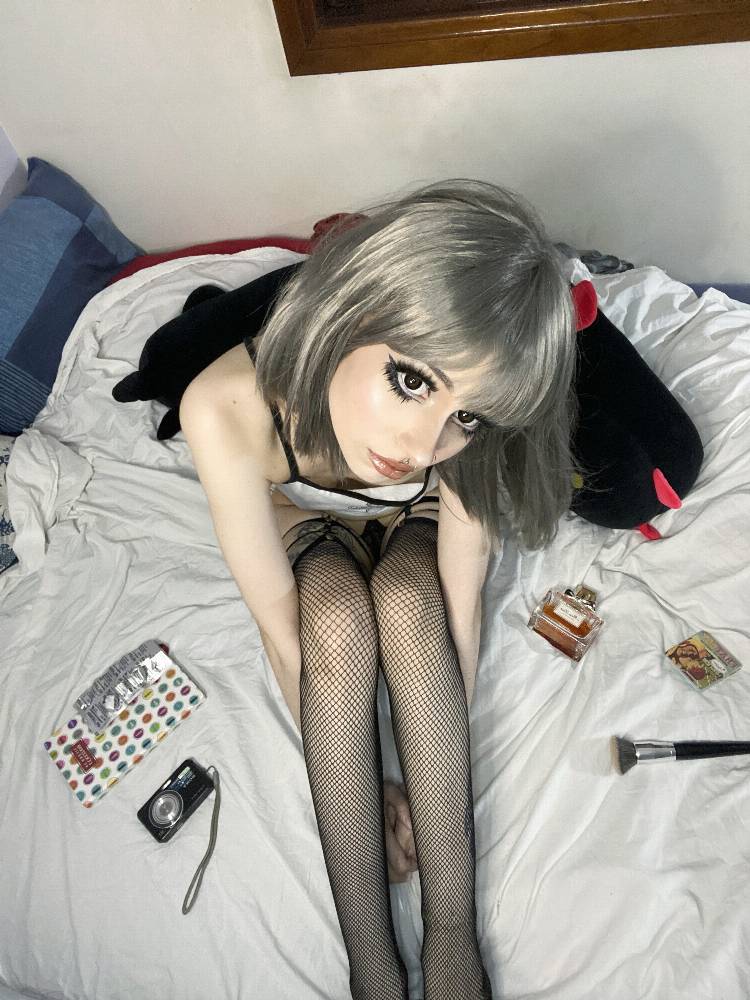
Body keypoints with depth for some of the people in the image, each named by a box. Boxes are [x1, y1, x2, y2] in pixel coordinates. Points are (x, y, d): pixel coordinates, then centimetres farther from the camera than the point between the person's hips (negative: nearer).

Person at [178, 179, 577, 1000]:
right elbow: (281, 624, -30)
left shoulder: (463, 417, -35)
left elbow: (461, 603, -24)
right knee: (340, 617, -32)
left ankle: (451, 933, -16)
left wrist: (441, 779, -20)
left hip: (414, 527, 1)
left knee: (406, 598, -32)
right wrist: (368, 787, -21)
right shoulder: (227, 407, -38)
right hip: (308, 528, 0)